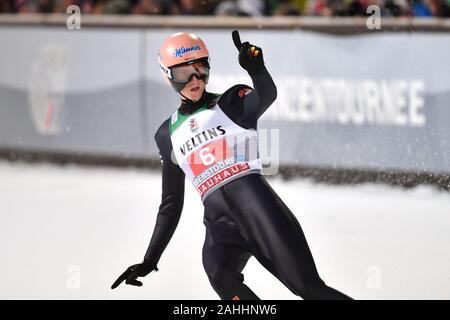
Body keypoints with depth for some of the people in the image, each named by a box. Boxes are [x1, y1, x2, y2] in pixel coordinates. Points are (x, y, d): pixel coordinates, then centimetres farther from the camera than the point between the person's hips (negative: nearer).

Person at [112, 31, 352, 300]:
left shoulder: (231, 103, 10)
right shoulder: (169, 134, 22)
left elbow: (267, 96, -15)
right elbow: (171, 205, 27)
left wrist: (257, 69, -37)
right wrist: (150, 261, 24)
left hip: (257, 205, -3)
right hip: (220, 225, 3)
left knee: (309, 286, -14)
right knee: (219, 274, -31)